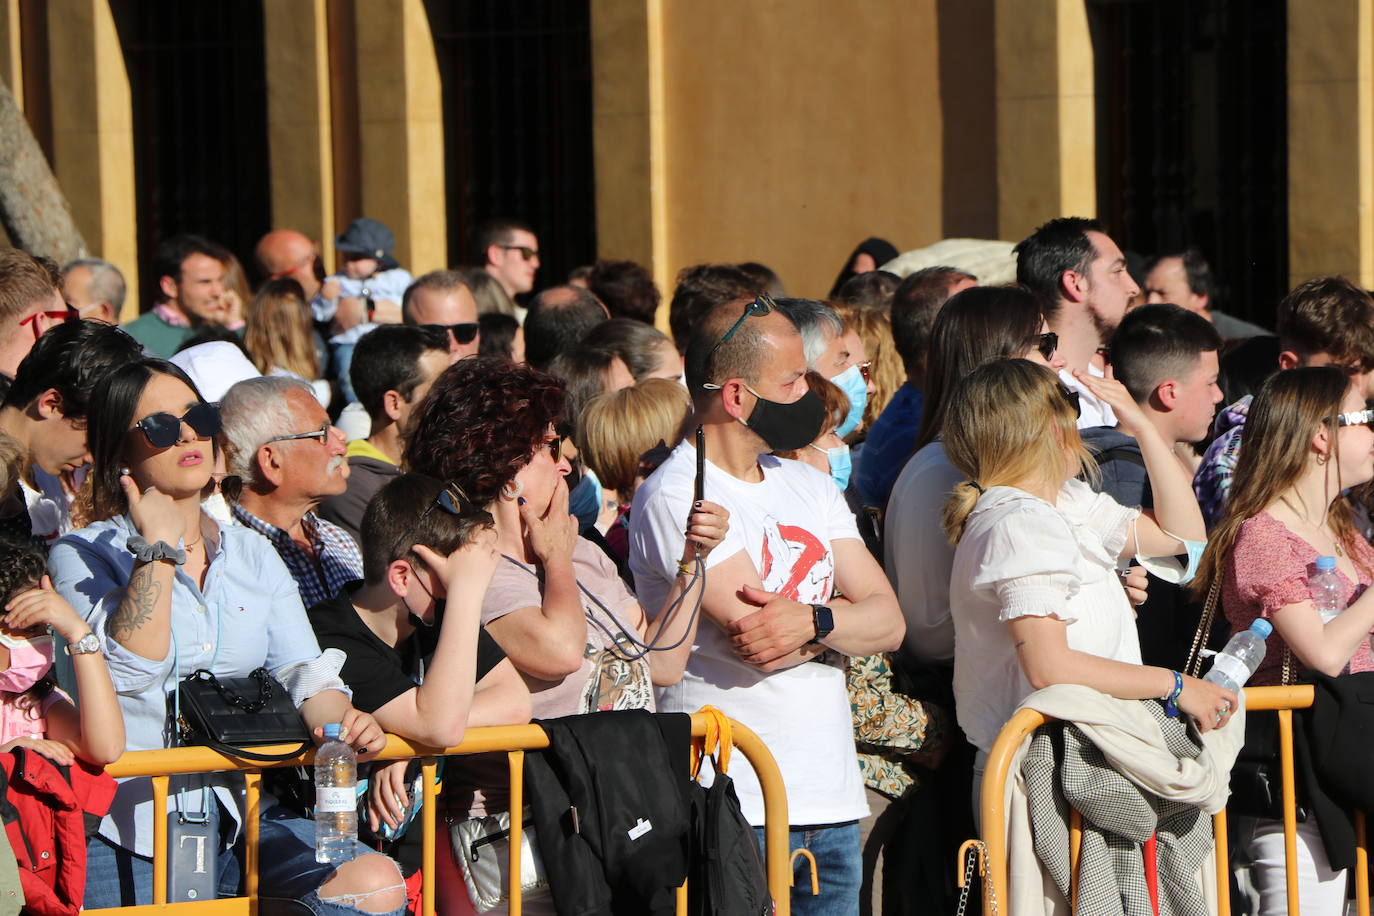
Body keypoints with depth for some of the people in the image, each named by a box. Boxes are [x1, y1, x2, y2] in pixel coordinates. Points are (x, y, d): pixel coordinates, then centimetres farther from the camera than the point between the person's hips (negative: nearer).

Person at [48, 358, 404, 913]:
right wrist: (157, 546, -13)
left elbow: (305, 671, 9)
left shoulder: (252, 555, 19)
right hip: (133, 830, -5)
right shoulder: (83, 556, 3)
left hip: (244, 817, 5)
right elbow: (132, 669, -14)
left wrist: (340, 719, -13)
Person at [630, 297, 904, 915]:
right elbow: (759, 638, -18)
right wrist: (848, 619, -1)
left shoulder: (810, 487, 16)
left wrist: (813, 620, -15)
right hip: (735, 806, -7)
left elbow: (889, 623, 5)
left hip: (832, 800, 7)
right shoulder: (675, 496, -8)